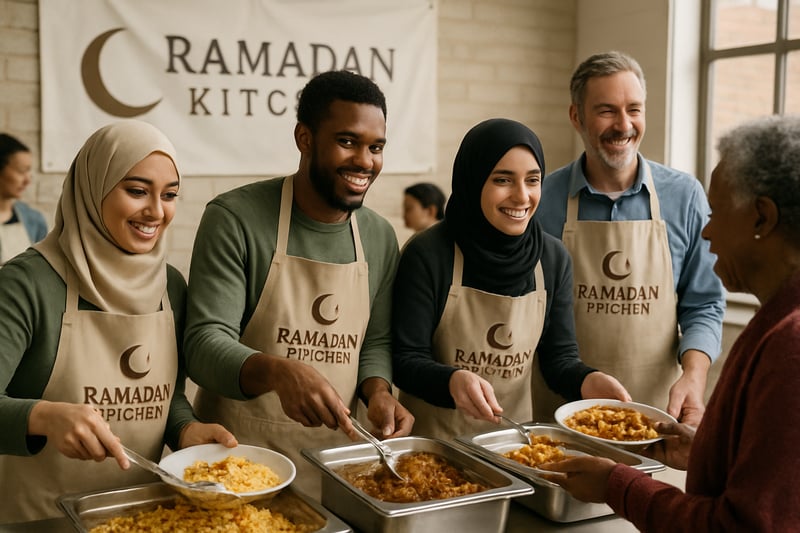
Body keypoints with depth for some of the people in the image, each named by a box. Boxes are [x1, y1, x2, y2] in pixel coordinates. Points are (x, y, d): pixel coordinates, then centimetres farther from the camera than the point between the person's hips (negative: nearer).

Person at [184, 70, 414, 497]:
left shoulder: (380, 237, 2)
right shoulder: (235, 218, -14)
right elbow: (204, 344, -18)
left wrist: (378, 392, -10)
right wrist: (278, 371, -36)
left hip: (334, 453, 5)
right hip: (239, 454, -4)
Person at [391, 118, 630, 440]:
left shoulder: (554, 258, -1)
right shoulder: (428, 255, -14)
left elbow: (558, 358, 3)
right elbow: (405, 359, -11)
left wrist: (586, 381, -18)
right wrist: (452, 380, -30)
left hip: (514, 436, 5)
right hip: (433, 440, -5)